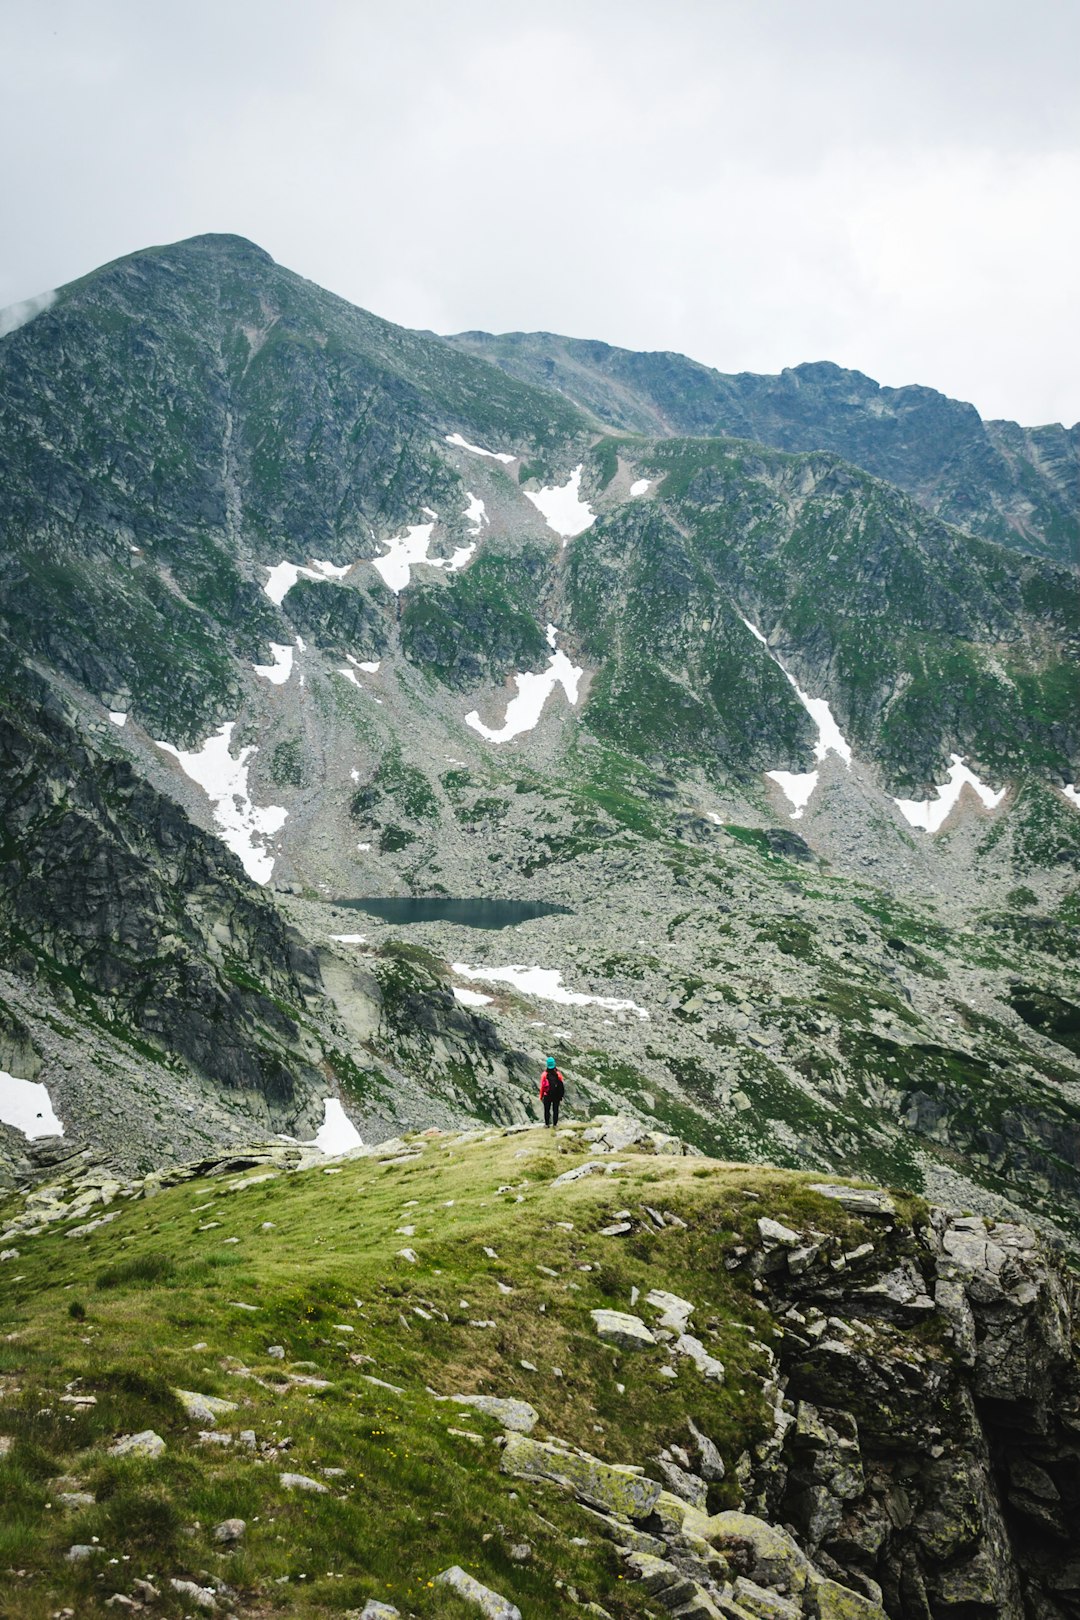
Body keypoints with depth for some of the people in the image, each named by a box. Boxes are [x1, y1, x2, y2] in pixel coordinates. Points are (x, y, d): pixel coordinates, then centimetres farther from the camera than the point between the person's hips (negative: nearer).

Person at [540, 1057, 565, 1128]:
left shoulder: (544, 1074, -11)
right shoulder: (558, 1074, -7)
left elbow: (542, 1086, -9)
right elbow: (562, 1084, -3)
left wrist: (541, 1096, 0)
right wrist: (561, 1096, 8)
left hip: (547, 1095, -1)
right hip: (556, 1095, 1)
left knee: (547, 1110, 11)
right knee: (555, 1110, 10)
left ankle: (547, 1124, 12)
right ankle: (555, 1124, 11)